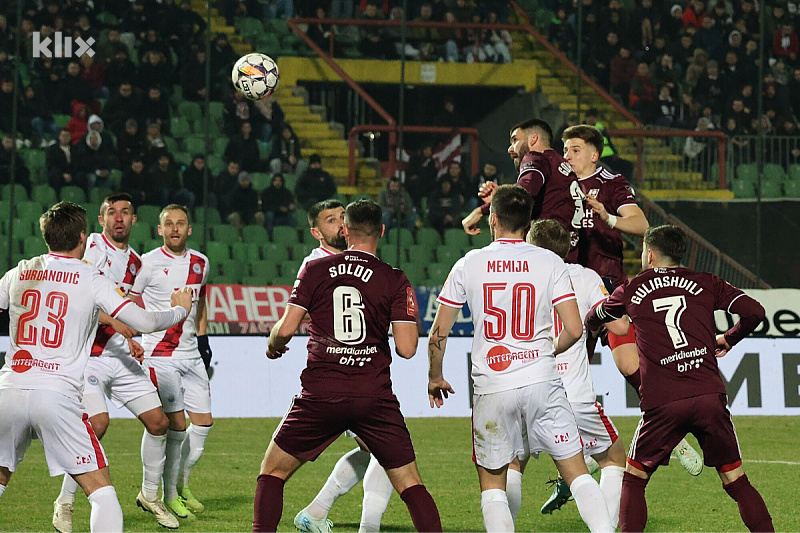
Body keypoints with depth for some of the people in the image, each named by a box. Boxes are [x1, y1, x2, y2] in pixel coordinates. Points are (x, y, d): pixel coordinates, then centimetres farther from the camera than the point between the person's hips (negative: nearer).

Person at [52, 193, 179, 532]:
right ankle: (64, 504, -6)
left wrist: (129, 341, 10)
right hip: (88, 354, -7)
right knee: (97, 423, -22)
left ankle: (150, 495, 24)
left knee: (158, 422, 4)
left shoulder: (135, 262, 15)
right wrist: (113, 321, -24)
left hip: (120, 355, 7)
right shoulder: (92, 248, -9)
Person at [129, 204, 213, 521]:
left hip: (191, 354, 6)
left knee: (204, 422, 4)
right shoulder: (148, 263, -8)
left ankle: (182, 485, 22)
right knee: (177, 424, -9)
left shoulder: (200, 263, 9)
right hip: (159, 356, -6)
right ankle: (169, 496, 4)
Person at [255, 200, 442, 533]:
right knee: (410, 484, 6)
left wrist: (272, 346, 22)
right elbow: (406, 348, -5)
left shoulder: (315, 269, 3)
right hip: (375, 399, 0)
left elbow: (286, 328, -1)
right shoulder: (395, 280, 1)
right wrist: (408, 317, 16)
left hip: (320, 396, 0)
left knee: (272, 472, 15)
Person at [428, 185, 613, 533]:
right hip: (542, 380, 0)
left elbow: (438, 332, 5)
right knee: (577, 473, 5)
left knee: (492, 482, 13)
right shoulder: (550, 263, 0)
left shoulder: (469, 264, 2)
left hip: (492, 389, 0)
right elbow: (574, 330, -4)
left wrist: (435, 377, 22)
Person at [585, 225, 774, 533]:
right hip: (709, 396, 1)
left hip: (662, 404, -1)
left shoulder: (631, 291, 14)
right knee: (736, 481, 9)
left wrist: (592, 326, 58)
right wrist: (728, 339, 25)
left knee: (633, 480, 16)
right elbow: (754, 312, 5)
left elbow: (592, 320, 33)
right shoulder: (705, 283, 13)